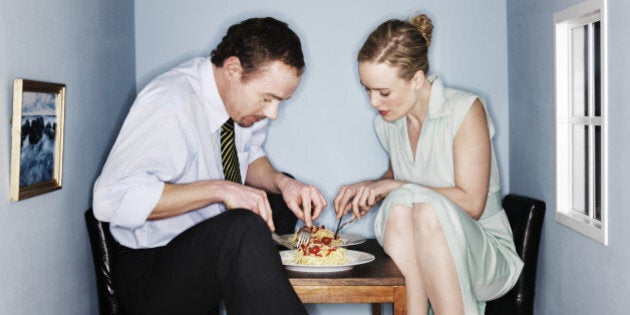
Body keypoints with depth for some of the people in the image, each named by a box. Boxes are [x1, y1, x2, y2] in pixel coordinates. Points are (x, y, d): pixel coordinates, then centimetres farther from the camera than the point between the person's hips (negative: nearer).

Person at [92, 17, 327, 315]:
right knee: (244, 227, -35)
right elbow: (111, 200, -31)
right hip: (148, 271, -9)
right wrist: (219, 189, -32)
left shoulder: (246, 96, -2)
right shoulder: (170, 103, -25)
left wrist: (281, 183, -8)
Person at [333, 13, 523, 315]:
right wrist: (369, 189, 3)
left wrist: (394, 186, -19)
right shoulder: (385, 122, 6)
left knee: (426, 206, -36)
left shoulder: (465, 110, -12)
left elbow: (471, 204, -18)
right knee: (400, 204, -31)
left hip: (483, 251, -4)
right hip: (416, 256, 4)